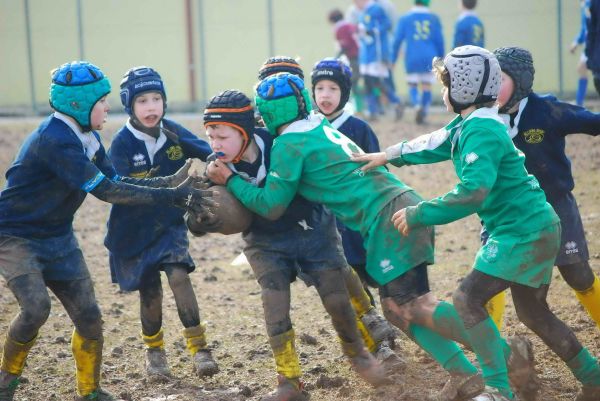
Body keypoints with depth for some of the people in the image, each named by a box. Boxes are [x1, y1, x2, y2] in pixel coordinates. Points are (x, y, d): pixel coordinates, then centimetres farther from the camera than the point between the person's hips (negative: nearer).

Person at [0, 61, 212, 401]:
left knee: (89, 316, 2)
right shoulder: (54, 140, -28)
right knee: (36, 308, -26)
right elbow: (105, 190, -31)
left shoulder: (86, 137, 3)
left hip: (58, 238, 9)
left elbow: (116, 181, 3)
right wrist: (171, 197, -30)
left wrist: (171, 181, -7)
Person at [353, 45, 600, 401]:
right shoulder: (466, 125, 9)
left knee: (469, 299, -12)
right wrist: (391, 155, 30)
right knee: (533, 312, 18)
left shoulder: (481, 131, -21)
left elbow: (473, 192, -31)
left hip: (525, 231, -10)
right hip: (532, 227, 10)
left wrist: (418, 215, -25)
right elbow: (435, 144, 29)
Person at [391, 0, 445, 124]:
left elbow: (397, 40, 0)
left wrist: (393, 59, 7)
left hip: (412, 59, -1)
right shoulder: (434, 19, 4)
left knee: (412, 86, 9)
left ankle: (418, 105, -19)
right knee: (427, 86, 9)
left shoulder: (405, 19, 2)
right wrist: (441, 58, 14)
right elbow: (439, 40, 4)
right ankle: (423, 114, 4)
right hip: (429, 58, 1)